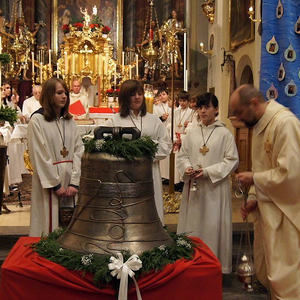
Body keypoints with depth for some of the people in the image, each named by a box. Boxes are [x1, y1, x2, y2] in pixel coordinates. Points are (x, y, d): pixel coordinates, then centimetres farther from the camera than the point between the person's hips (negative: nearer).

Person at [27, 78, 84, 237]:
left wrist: (74, 182, -6)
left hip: (69, 180, 5)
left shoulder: (69, 120, 11)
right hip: (48, 181, -5)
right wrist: (56, 184, -11)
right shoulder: (37, 120, -6)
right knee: (50, 225, 1)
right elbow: (39, 156, -10)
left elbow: (78, 150, 4)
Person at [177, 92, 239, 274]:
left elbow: (232, 160, -6)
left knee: (213, 225, -1)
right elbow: (182, 155, 13)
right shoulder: (192, 133, 9)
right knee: (192, 224, 9)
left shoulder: (224, 133, -3)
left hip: (215, 187, -4)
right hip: (193, 186, 4)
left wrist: (208, 172, -14)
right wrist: (187, 168, -9)